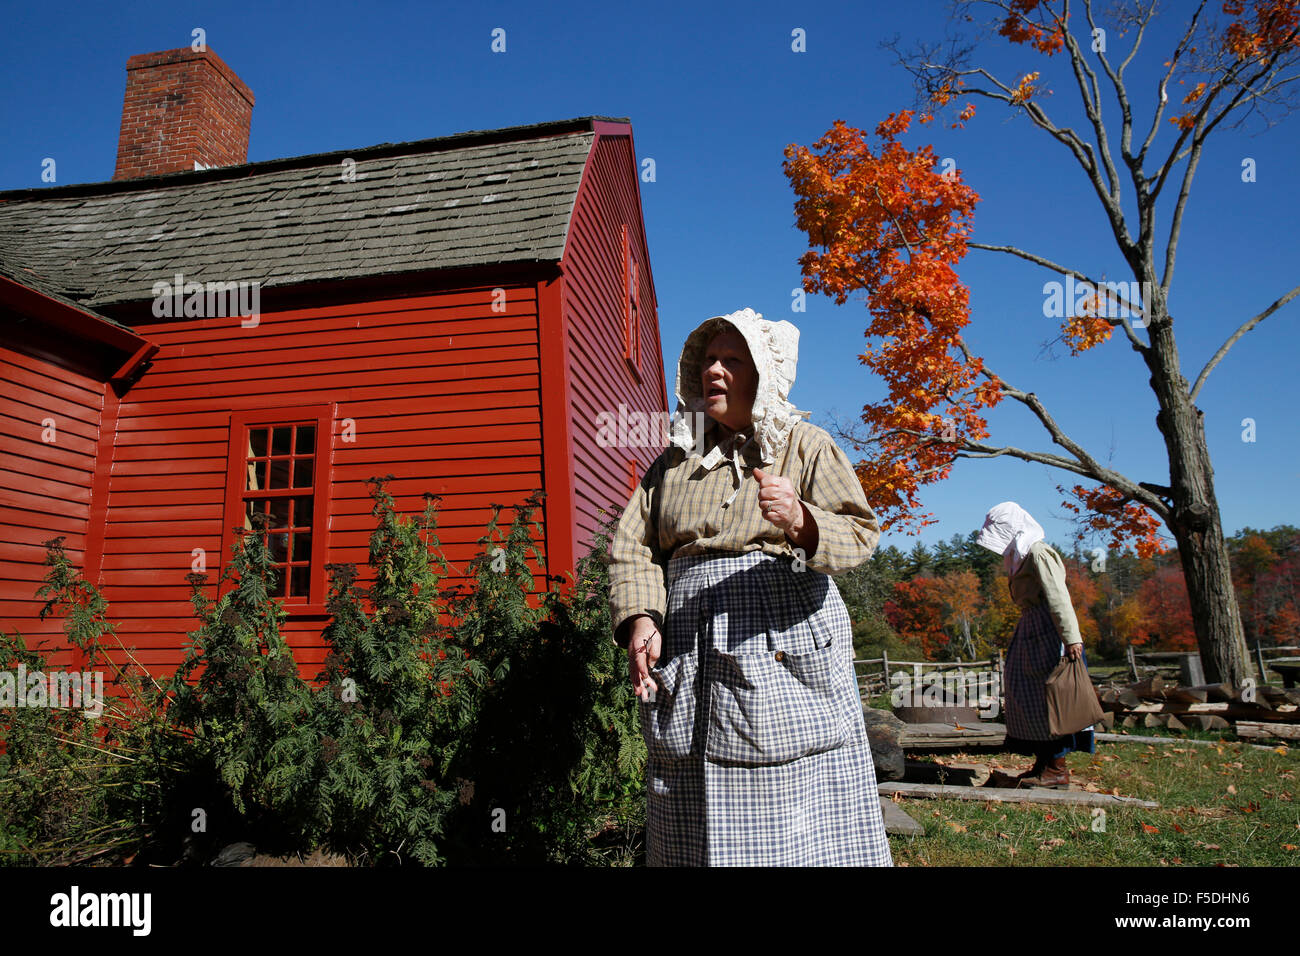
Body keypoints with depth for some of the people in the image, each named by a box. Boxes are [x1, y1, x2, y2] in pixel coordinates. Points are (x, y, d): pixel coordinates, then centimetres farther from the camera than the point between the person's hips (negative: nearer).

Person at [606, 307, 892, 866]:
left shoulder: (805, 445, 7)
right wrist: (640, 619, -7)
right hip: (689, 650, 3)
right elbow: (632, 545, 10)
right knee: (693, 822, 5)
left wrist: (801, 522, -26)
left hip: (785, 647, -2)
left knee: (802, 820, -3)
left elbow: (860, 533, -5)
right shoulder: (676, 459, 17)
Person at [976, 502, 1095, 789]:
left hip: (1047, 633, -10)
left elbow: (1058, 596, -20)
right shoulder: (1020, 556, 18)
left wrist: (1072, 638, -26)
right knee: (1029, 698, 10)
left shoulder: (1038, 553, -11)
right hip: (1030, 632, 10)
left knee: (1047, 696, -6)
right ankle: (1043, 765, 17)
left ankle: (1056, 769, 2)